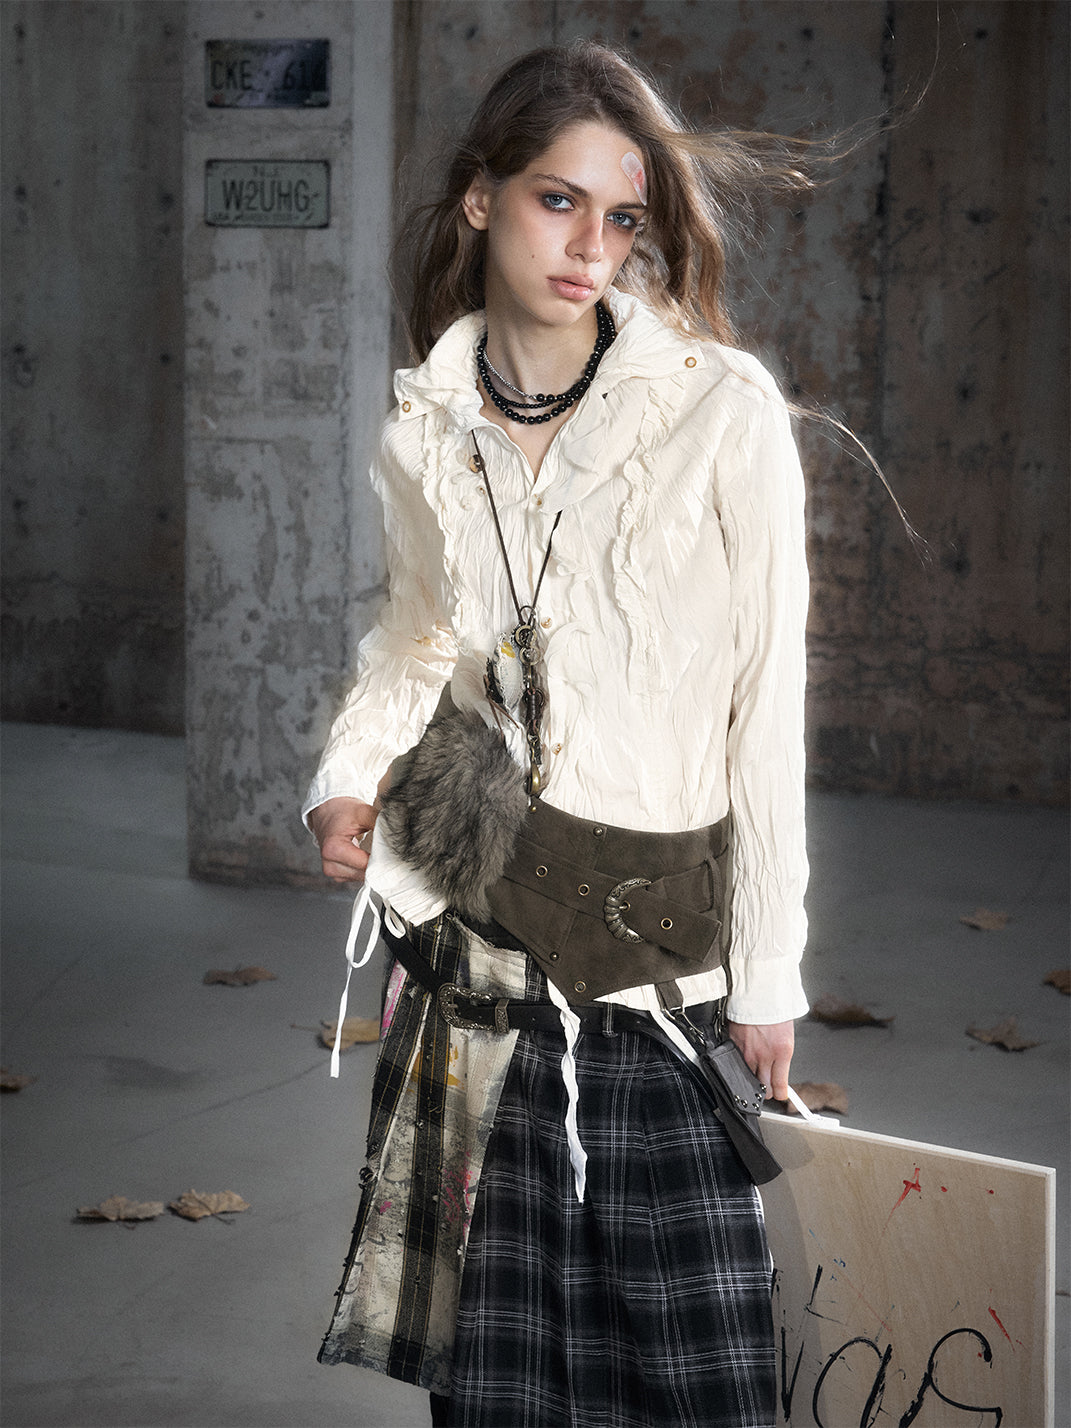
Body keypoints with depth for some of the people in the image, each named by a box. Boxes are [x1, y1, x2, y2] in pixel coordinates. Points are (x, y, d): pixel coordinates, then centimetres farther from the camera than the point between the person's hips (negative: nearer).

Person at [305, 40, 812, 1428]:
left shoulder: (725, 411, -10)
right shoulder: (423, 431, 2)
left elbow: (767, 703, -7)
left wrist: (767, 977, -5)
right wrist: (349, 774, 2)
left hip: (657, 940, -3)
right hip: (469, 913, 3)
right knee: (487, 1313, 9)